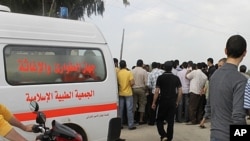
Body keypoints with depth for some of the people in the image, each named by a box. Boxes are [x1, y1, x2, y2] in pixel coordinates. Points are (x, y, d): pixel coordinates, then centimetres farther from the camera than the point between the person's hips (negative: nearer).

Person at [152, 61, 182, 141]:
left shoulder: (160, 77, -5)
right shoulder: (176, 78, 3)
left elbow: (157, 91, -8)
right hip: (172, 103, 3)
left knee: (159, 120, 10)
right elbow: (180, 92, 1)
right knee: (171, 122, 9)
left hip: (162, 101, -3)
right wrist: (177, 102, 11)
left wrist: (154, 103, -2)